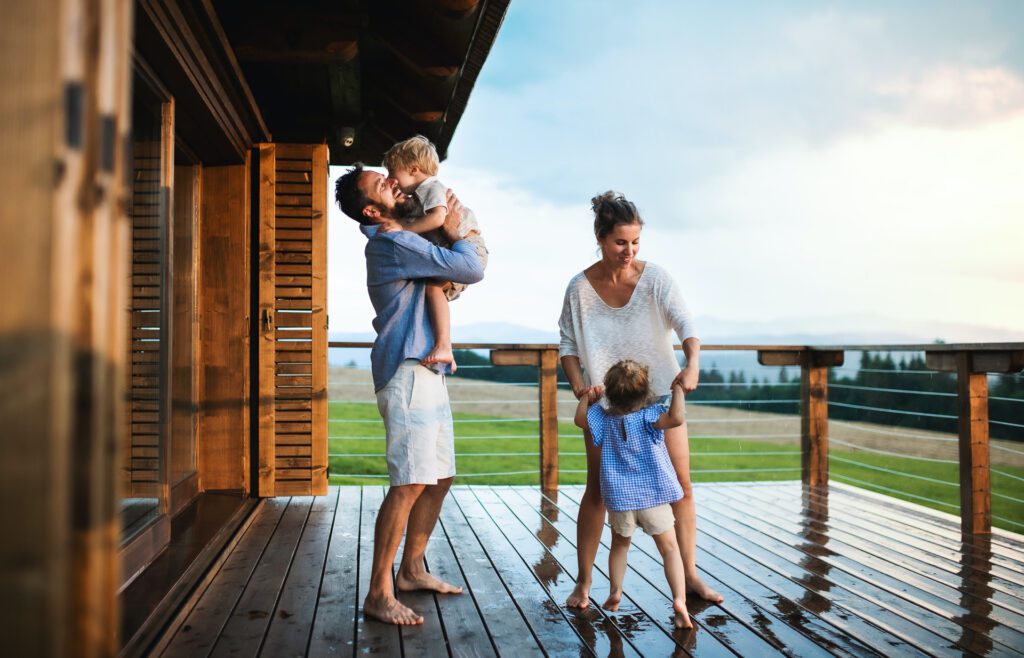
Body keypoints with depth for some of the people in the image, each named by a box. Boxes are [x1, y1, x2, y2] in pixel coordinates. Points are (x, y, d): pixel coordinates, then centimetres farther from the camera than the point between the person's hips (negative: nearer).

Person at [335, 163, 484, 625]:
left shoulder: (394, 241, 18)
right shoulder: (395, 244, -14)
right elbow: (472, 270, -16)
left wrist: (446, 231, 18)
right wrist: (453, 232, 1)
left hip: (426, 373, 10)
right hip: (408, 374, -10)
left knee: (439, 477, 13)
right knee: (411, 483, -14)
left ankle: (411, 570, 23)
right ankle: (378, 594, -9)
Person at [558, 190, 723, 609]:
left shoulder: (654, 278, -11)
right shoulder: (580, 288, -10)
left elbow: (686, 325, -18)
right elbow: (568, 345, -4)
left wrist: (692, 365, -37)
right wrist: (578, 384, -21)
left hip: (660, 394, 1)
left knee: (681, 485, 3)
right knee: (597, 490, 3)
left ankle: (689, 576, 17)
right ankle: (583, 582, 14)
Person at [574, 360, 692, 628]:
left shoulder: (604, 420, 0)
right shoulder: (649, 416, -14)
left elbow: (580, 418, 13)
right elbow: (677, 418, -31)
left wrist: (588, 397, 24)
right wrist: (678, 389, -19)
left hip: (619, 497, 4)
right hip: (653, 495, -3)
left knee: (620, 544, 25)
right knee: (669, 548, 1)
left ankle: (614, 594, 32)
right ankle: (679, 600, -13)